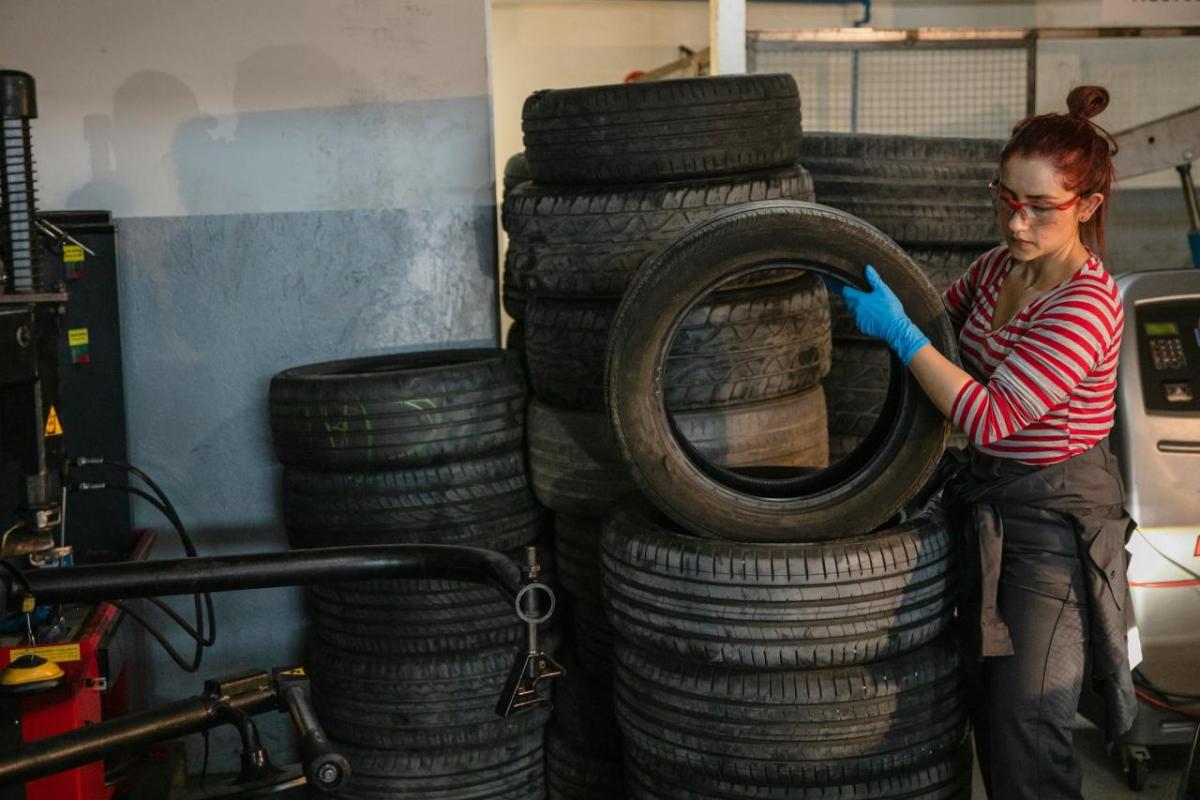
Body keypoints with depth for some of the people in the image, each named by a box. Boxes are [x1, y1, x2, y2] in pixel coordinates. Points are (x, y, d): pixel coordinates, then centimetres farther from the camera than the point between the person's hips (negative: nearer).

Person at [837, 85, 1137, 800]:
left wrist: (897, 329, -26)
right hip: (988, 509, 8)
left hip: (1055, 522, -8)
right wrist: (869, 290, 5)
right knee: (990, 719, 20)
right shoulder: (999, 268, 2)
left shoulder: (1087, 308, -23)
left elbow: (991, 417, -28)